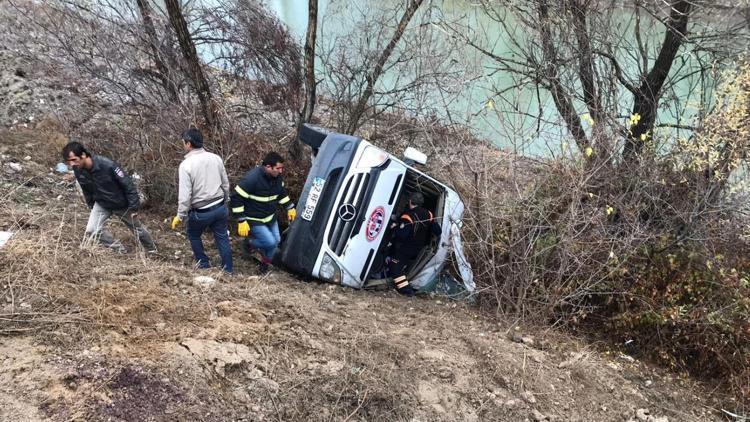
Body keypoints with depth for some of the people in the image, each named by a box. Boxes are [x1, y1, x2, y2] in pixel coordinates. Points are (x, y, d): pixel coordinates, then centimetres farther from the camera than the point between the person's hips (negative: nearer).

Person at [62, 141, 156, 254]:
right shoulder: (78, 171, -18)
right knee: (91, 231, -14)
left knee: (137, 229, 14)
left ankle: (152, 251, 41)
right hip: (101, 204, 4)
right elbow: (87, 191, 3)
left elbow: (128, 184, -25)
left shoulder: (107, 165, -34)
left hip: (122, 204, -4)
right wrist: (92, 207, 12)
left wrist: (134, 207, -21)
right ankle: (120, 251, 5)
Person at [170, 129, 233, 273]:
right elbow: (226, 184, 7)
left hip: (201, 212, -4)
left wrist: (180, 216, -6)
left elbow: (185, 195, -17)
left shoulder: (186, 164, -17)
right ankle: (228, 271, 21)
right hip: (220, 207, 4)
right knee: (223, 239, 14)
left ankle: (204, 265, 30)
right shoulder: (216, 158, -2)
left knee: (193, 236, 23)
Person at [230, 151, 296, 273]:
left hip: (270, 217, 7)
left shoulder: (277, 176, -8)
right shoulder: (252, 178, -32)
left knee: (276, 241, 11)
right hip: (254, 220, -7)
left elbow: (282, 192, 14)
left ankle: (265, 263, 35)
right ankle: (249, 244, 14)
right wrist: (242, 221, -25)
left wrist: (290, 207, 14)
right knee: (270, 242, -16)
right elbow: (236, 198, -26)